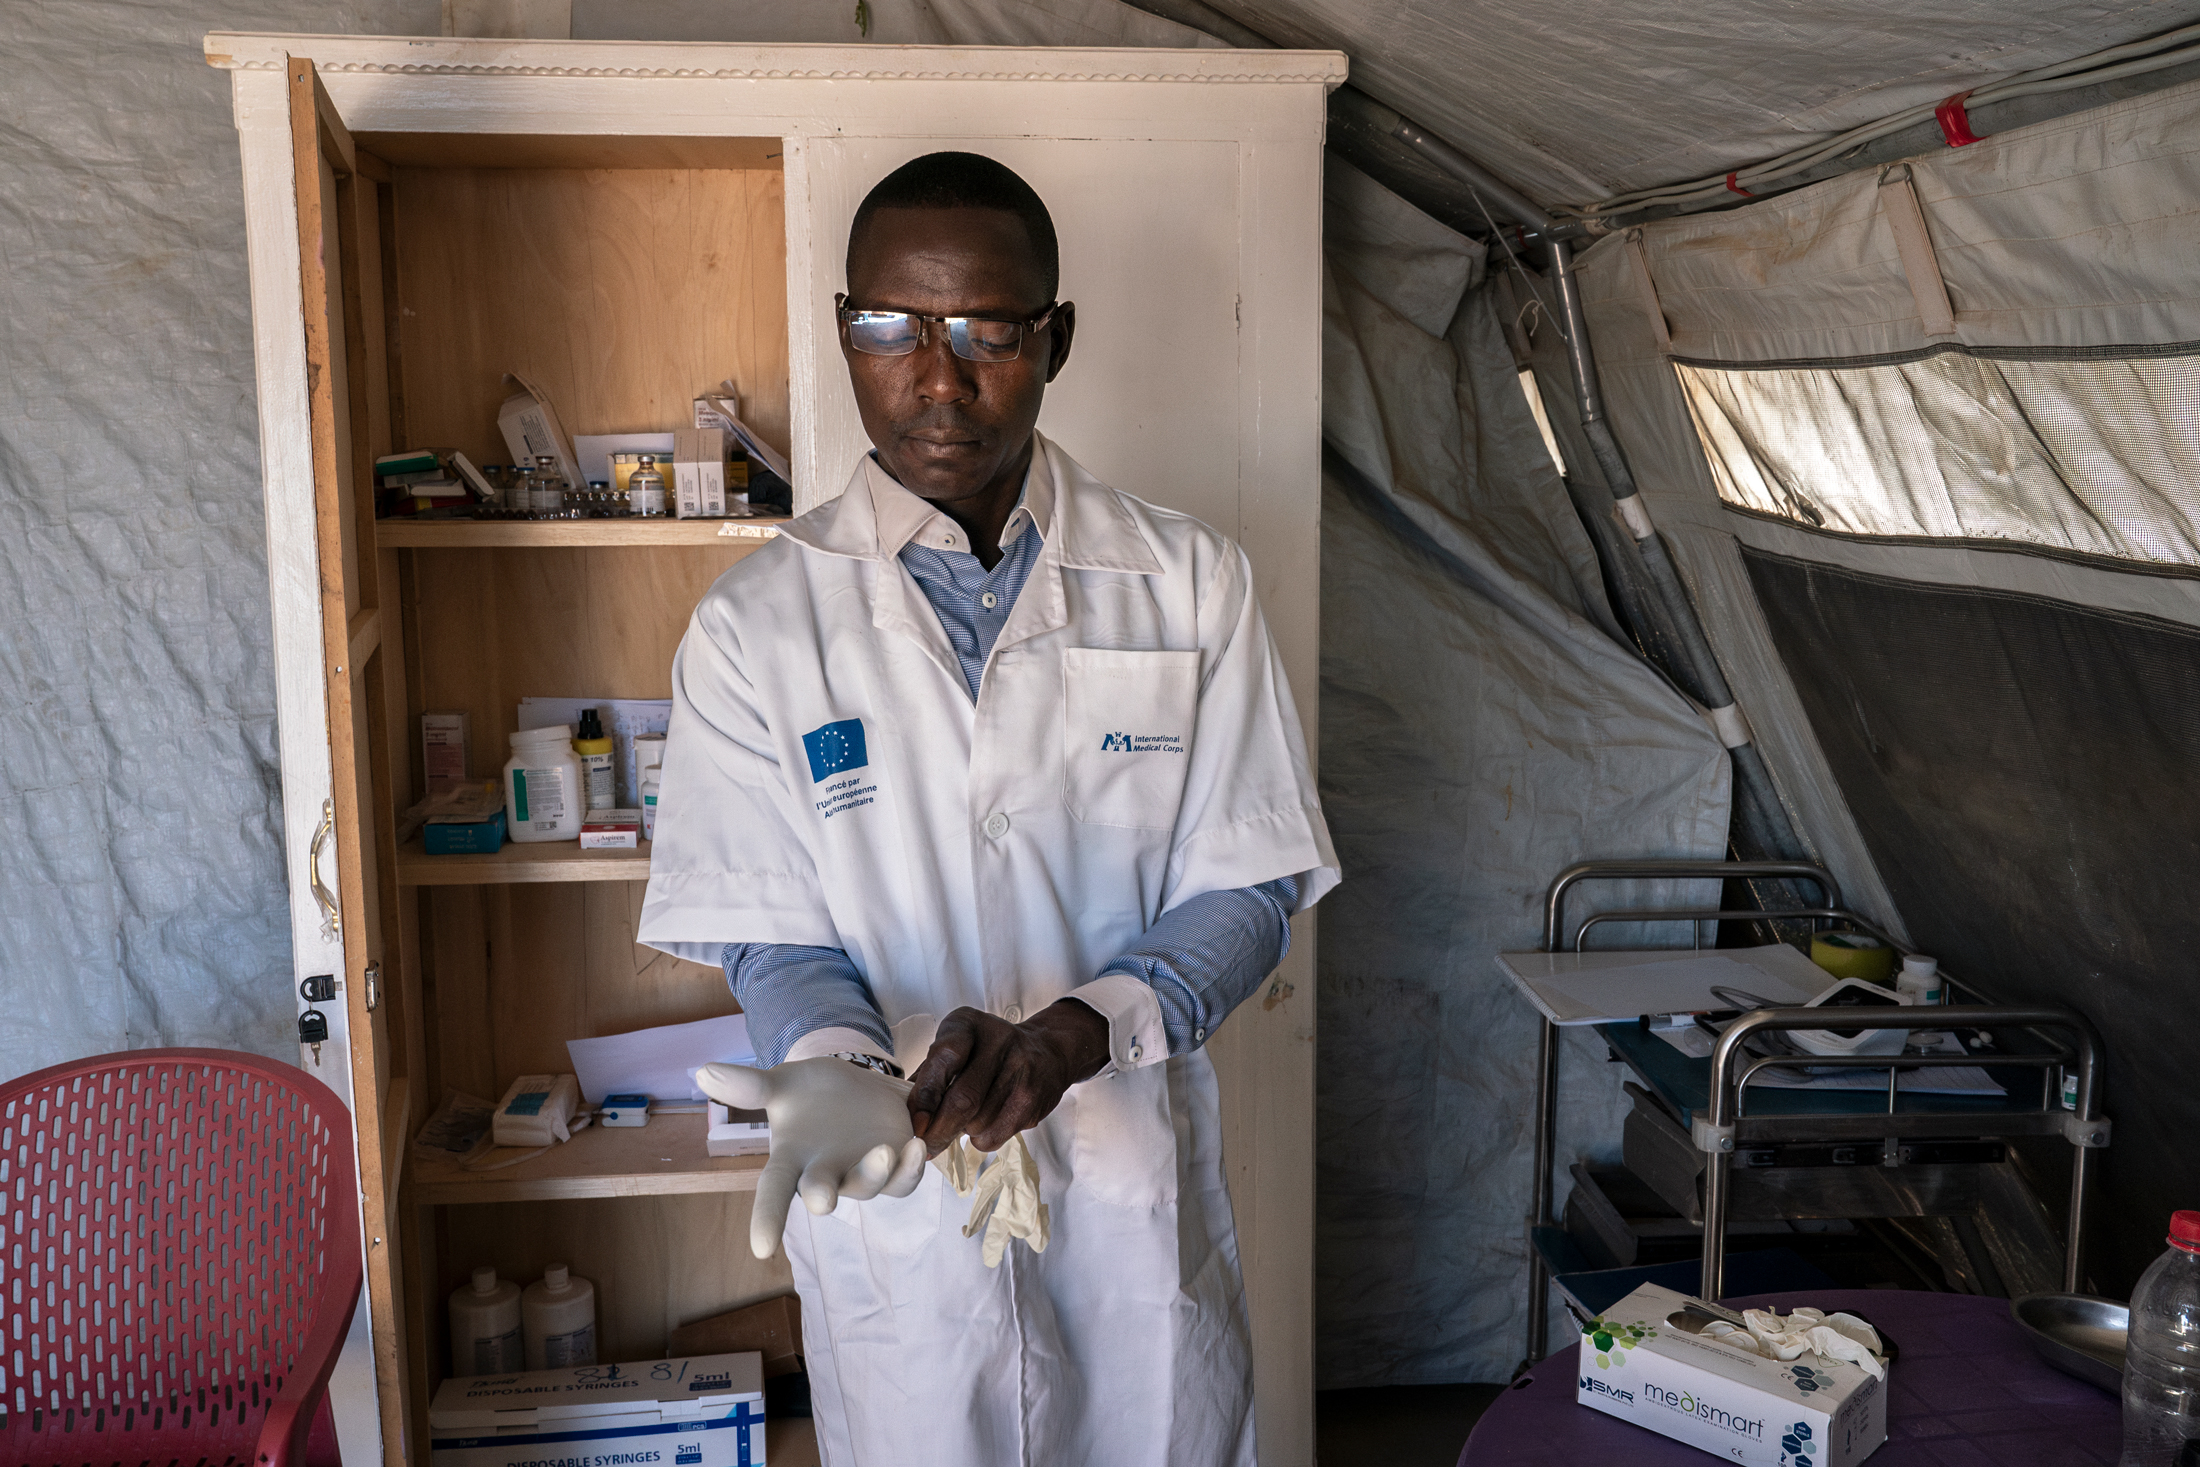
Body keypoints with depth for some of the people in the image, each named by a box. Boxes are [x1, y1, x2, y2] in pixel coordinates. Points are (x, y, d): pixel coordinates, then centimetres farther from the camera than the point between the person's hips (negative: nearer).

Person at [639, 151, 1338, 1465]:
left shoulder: (1191, 588, -5)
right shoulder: (756, 626, -6)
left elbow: (1249, 892, -5)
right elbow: (774, 935, -3)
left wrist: (1070, 1034, -22)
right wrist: (840, 1066, -25)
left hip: (1140, 1207, 1)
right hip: (894, 1222, -1)